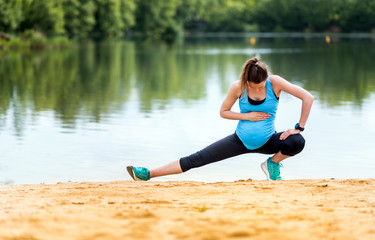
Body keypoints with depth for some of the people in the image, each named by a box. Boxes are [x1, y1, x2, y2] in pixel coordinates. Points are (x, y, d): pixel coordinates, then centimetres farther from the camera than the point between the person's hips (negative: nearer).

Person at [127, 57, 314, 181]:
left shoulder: (275, 83, -18)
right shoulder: (238, 88, -15)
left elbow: (308, 98, -16)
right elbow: (223, 112, -1)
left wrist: (298, 128, -18)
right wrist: (246, 116, -16)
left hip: (267, 141, 0)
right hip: (241, 140, 0)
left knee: (298, 142, -30)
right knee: (197, 159, -9)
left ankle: (273, 163, -1)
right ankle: (148, 174, -8)